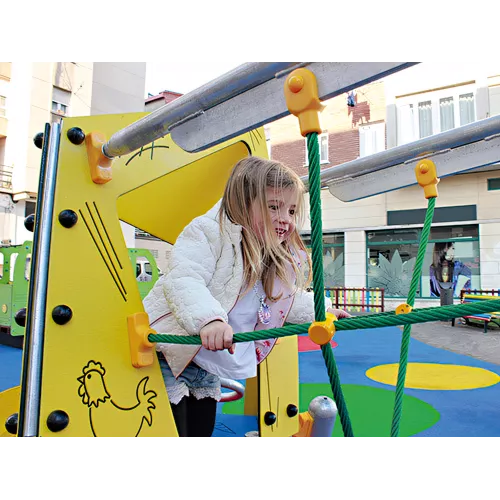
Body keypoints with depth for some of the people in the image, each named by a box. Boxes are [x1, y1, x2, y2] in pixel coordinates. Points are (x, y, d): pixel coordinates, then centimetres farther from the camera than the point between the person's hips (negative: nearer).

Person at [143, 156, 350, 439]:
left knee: (202, 434, 21)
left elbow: (288, 301, 21)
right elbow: (182, 280, -33)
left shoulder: (281, 262, 4)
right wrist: (209, 318, -48)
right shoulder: (208, 231, -19)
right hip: (166, 357, -7)